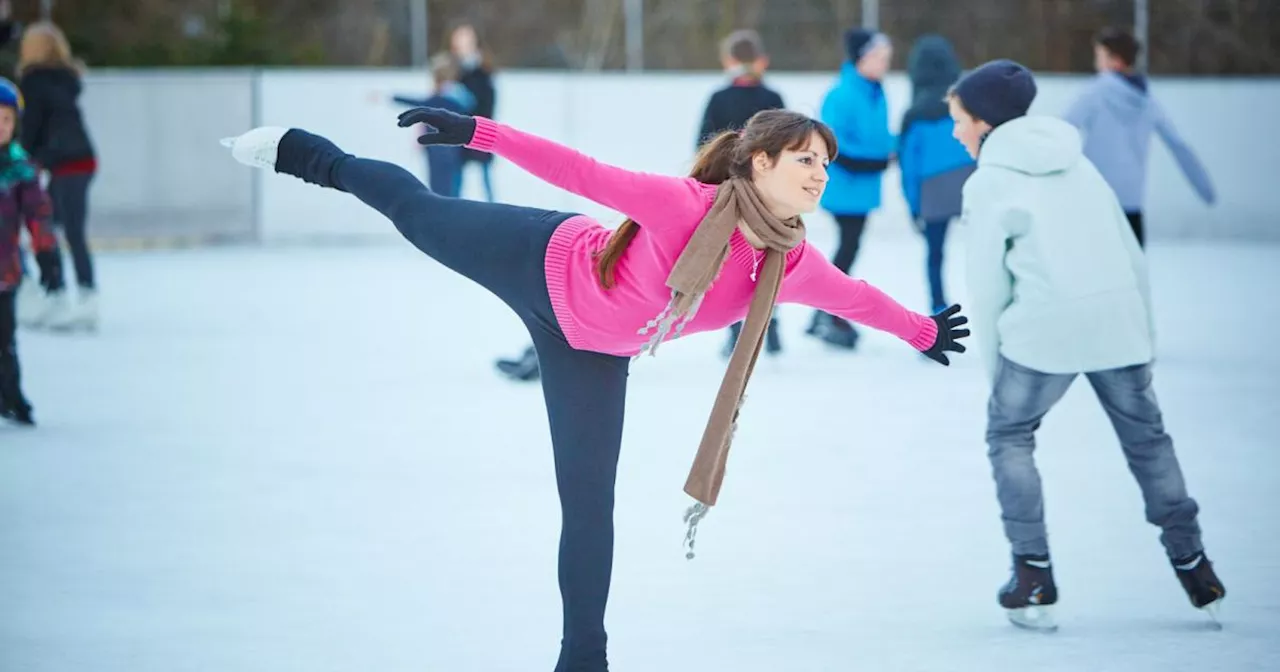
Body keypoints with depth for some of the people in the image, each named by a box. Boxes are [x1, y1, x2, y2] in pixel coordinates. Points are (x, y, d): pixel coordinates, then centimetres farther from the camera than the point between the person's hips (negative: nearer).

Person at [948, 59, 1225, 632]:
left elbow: (988, 285, -1)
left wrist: (993, 366, 8)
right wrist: (1144, 337, 23)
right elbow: (1131, 254, 18)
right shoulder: (1076, 161, 18)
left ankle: (1033, 577, 3)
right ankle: (1193, 568, 17)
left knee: (1008, 435, 11)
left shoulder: (988, 182, 1)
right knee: (1147, 438, 16)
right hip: (1119, 320, 5)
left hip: (1045, 328, -5)